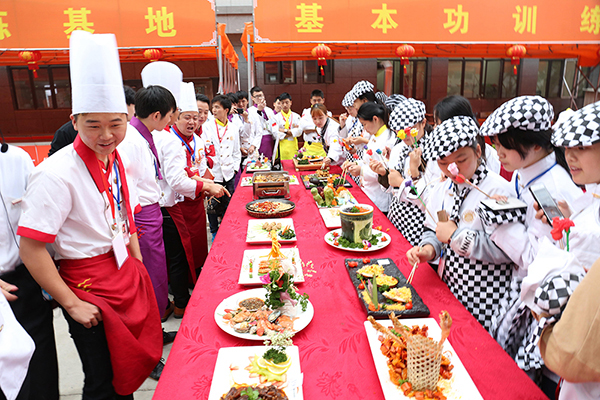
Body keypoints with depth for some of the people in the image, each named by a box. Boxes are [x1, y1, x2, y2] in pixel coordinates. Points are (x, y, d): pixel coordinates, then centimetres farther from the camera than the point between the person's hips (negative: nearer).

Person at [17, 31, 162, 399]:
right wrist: (72, 304, -14)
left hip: (128, 276, 7)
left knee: (134, 364, 19)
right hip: (88, 287, -6)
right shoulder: (57, 173, -21)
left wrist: (139, 268, 10)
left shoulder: (116, 161, 1)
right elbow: (31, 250, -20)